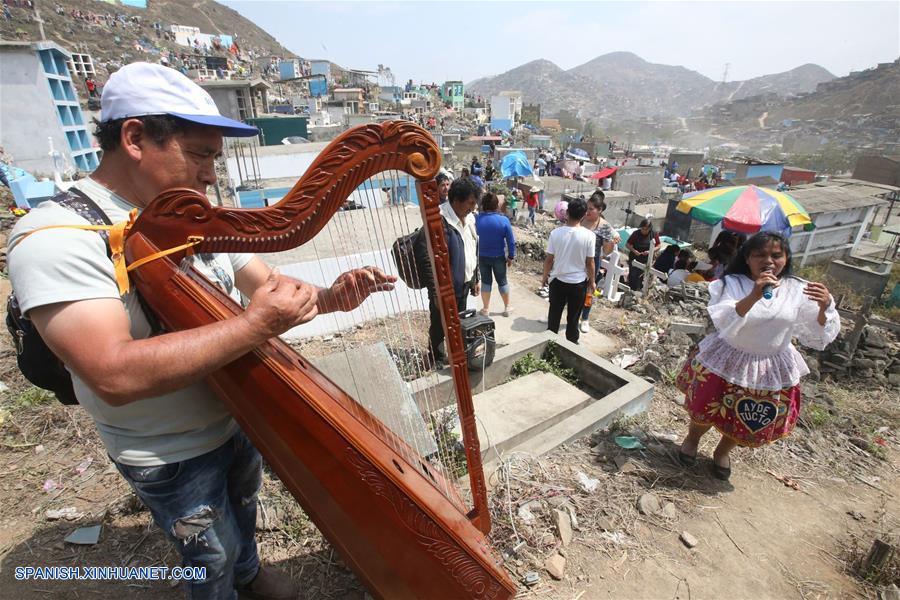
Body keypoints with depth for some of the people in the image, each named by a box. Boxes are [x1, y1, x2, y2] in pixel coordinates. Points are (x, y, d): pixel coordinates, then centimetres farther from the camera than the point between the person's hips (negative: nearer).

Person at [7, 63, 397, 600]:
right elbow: (115, 375, -35)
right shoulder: (56, 236, -25)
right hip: (169, 456, -6)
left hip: (237, 419, 7)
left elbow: (270, 284, 0)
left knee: (243, 507, 30)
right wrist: (256, 324, -38)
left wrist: (326, 298, -20)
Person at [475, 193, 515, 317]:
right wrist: (511, 256, 0)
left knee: (486, 281, 14)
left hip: (482, 256, 1)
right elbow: (511, 241, -11)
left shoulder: (477, 219, -12)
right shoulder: (503, 220, -16)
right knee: (502, 281, 15)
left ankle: (485, 309, 22)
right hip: (499, 257, -1)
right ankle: (507, 308, 28)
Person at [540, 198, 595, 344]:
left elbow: (549, 260, -7)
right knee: (573, 317, 16)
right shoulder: (589, 235, -16)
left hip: (558, 280, 1)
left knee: (554, 313, 18)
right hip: (578, 283, -1)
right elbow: (590, 263, -9)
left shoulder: (556, 233, -14)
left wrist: (545, 277, 9)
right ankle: (572, 343, 32)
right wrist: (592, 282, 6)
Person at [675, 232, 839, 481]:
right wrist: (754, 296, -41)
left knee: (752, 424, 18)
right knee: (706, 410, 14)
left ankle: (723, 451, 48)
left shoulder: (798, 290, -8)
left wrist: (825, 307, -24)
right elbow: (723, 323, -30)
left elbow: (819, 336, -5)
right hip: (726, 362, -3)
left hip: (772, 370, 3)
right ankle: (692, 438, 47)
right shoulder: (731, 283, -16)